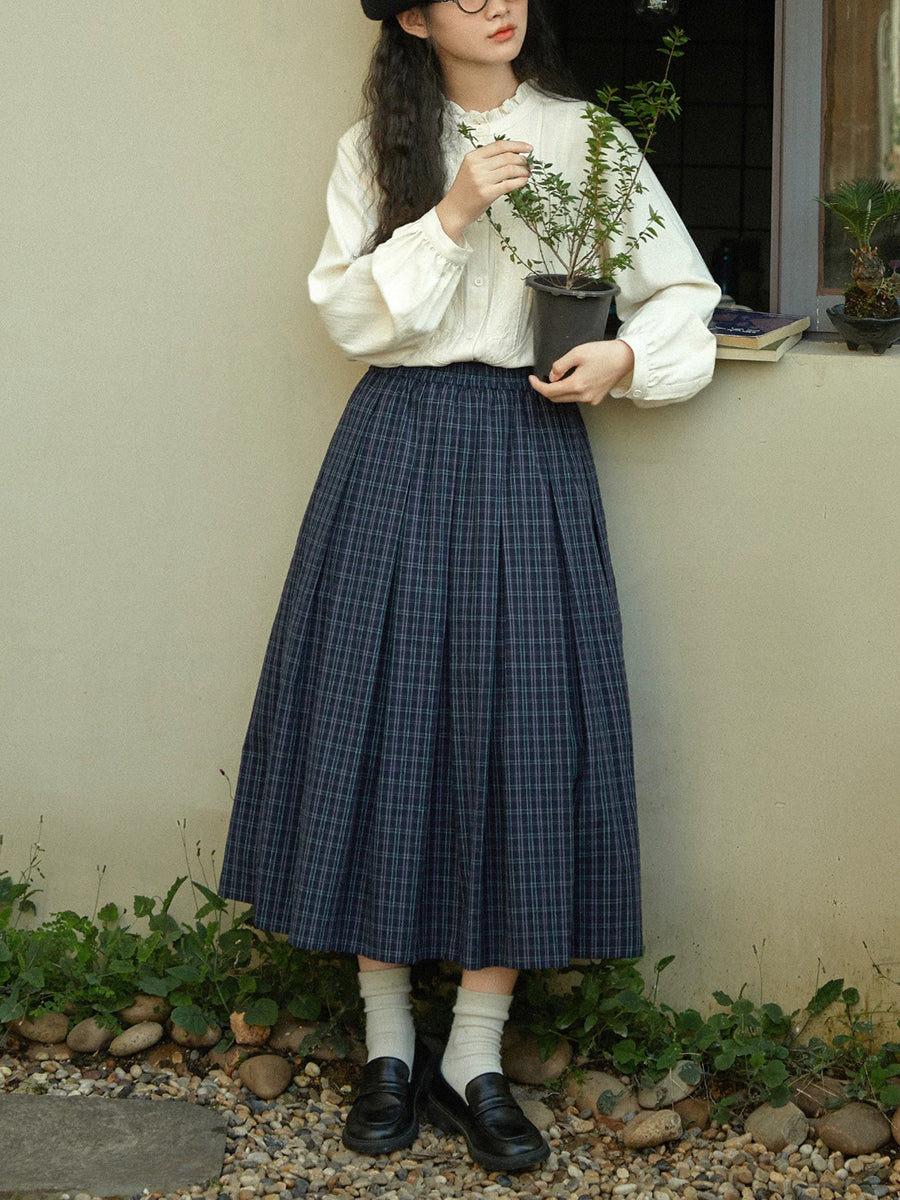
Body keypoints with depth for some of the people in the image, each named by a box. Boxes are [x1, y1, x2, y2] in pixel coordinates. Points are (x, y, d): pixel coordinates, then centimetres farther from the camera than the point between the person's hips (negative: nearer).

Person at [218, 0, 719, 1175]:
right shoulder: (376, 149, 7)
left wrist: (625, 356, -10)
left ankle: (476, 1059, 7)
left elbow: (685, 296, 9)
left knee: (519, 730, -3)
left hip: (531, 459, 0)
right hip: (398, 453, 0)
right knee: (382, 722, -1)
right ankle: (389, 1045, 12)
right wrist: (450, 216, -13)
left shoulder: (587, 139, 7)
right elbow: (351, 316, -2)